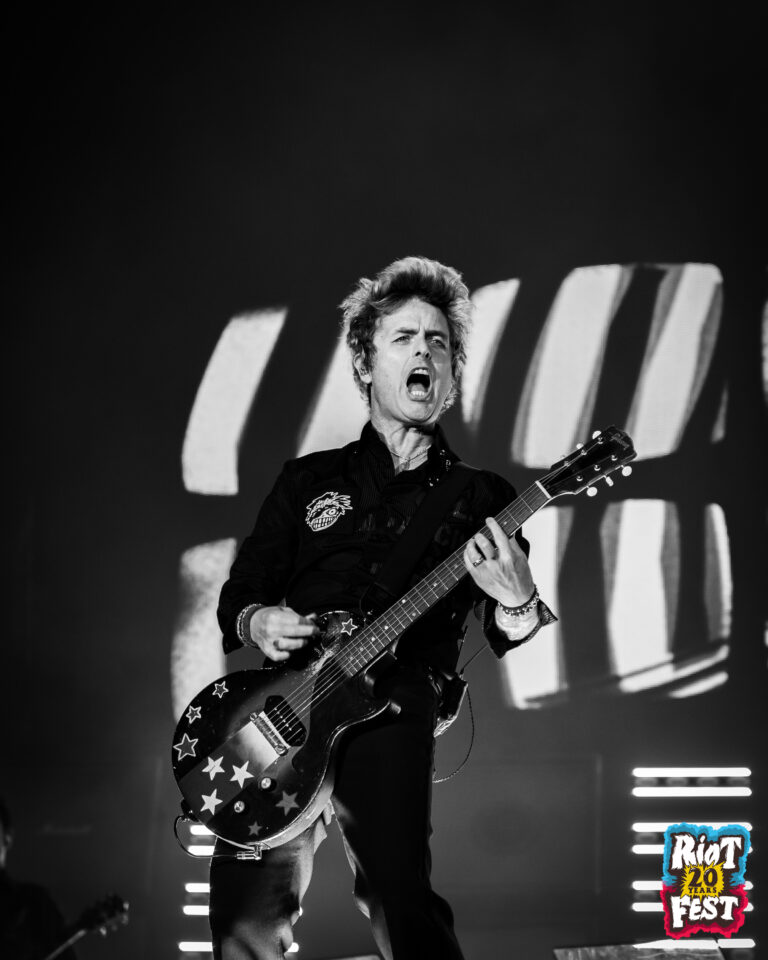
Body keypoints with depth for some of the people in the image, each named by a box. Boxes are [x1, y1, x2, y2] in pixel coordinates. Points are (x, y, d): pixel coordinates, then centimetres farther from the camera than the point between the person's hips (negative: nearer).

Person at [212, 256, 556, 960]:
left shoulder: (483, 498, 15)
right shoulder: (309, 478, 20)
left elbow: (505, 639, 7)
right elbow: (238, 593, 20)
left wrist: (516, 603, -17)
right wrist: (257, 621, -4)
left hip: (389, 711, -2)